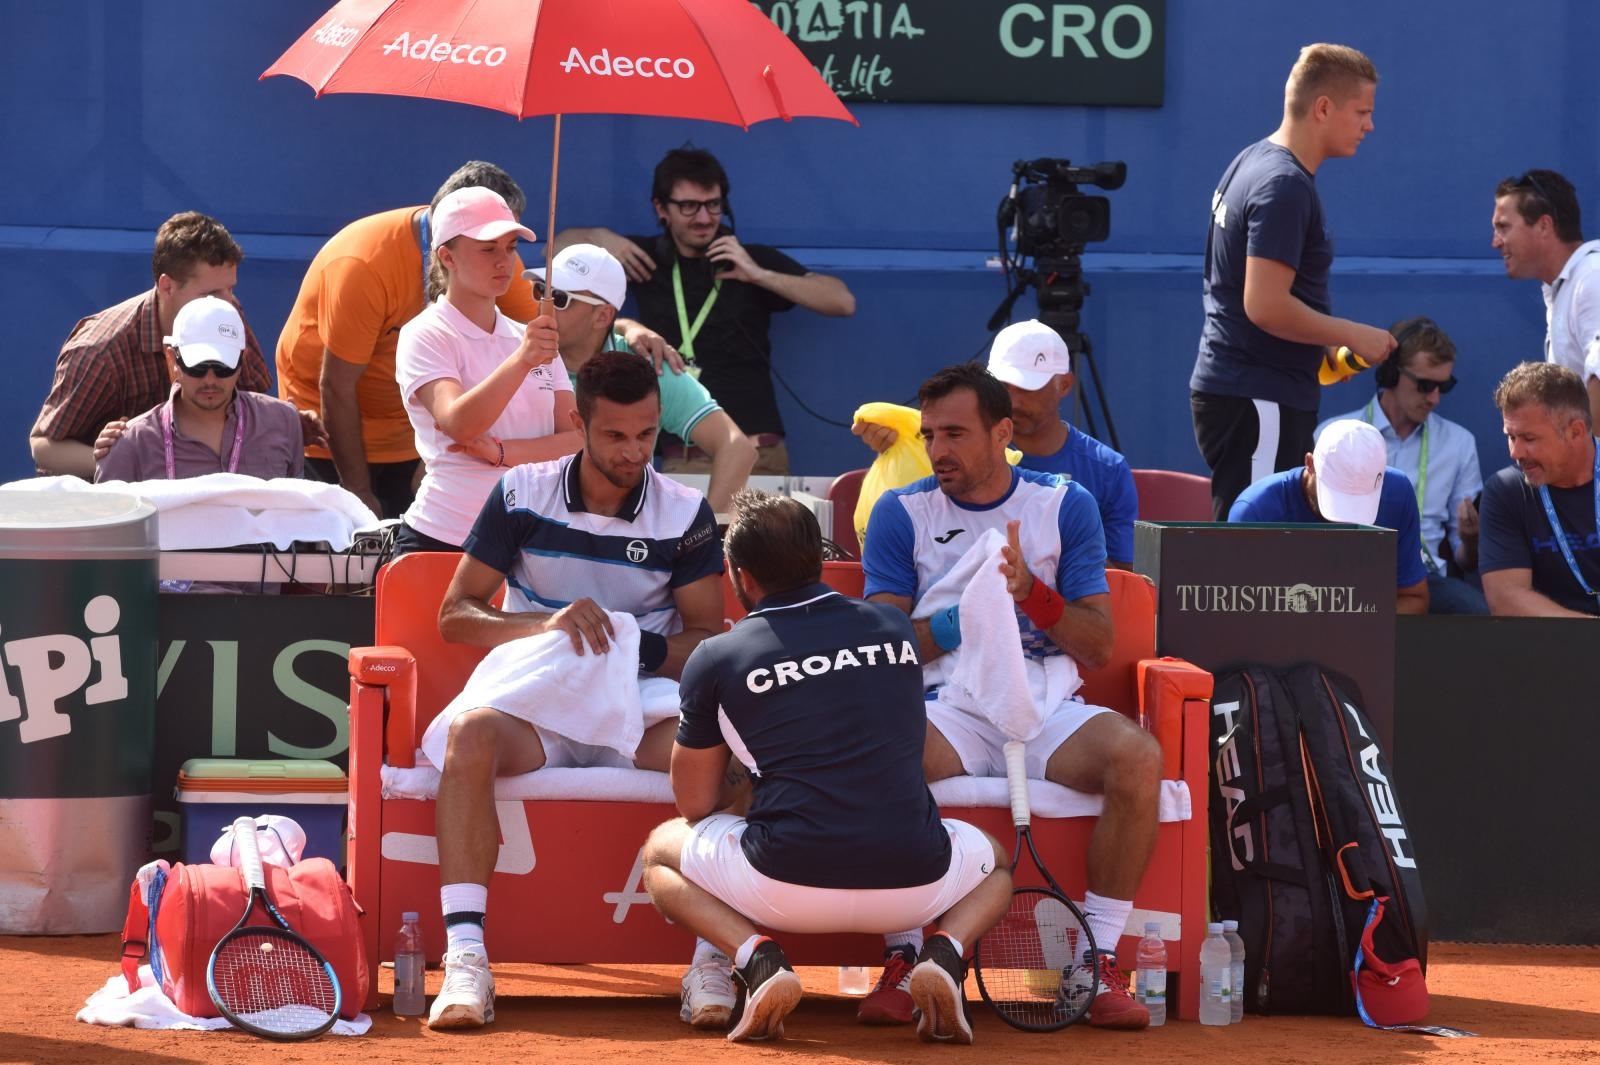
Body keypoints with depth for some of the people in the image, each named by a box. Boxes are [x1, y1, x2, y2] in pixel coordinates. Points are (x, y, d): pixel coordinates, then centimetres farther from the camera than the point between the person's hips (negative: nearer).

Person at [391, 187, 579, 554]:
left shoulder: (533, 338, 15)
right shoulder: (425, 335, -3)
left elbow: (577, 440, 3)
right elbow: (458, 424, -21)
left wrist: (503, 452, -14)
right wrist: (521, 361, -34)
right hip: (442, 540, -5)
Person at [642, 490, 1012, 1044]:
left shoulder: (715, 659, 3)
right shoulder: (895, 626, 12)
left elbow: (696, 805, 12)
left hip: (786, 891, -2)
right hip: (914, 885, 2)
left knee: (661, 851, 27)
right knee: (995, 859, 35)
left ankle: (757, 957, -2)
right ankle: (944, 952, 1)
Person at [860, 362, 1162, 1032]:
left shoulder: (1065, 506, 11)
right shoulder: (901, 513, 10)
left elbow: (1098, 647, 6)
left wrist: (1032, 593, -12)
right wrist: (965, 616, -15)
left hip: (1046, 706, 1)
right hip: (946, 708, -1)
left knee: (1137, 756, -30)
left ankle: (1099, 967, -22)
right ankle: (904, 959, -25)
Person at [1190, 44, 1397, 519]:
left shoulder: (1253, 162, 16)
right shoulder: (1284, 185, -16)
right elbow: (1265, 306, -24)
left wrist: (1324, 350, 20)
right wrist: (1353, 335, -12)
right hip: (1256, 402, -10)